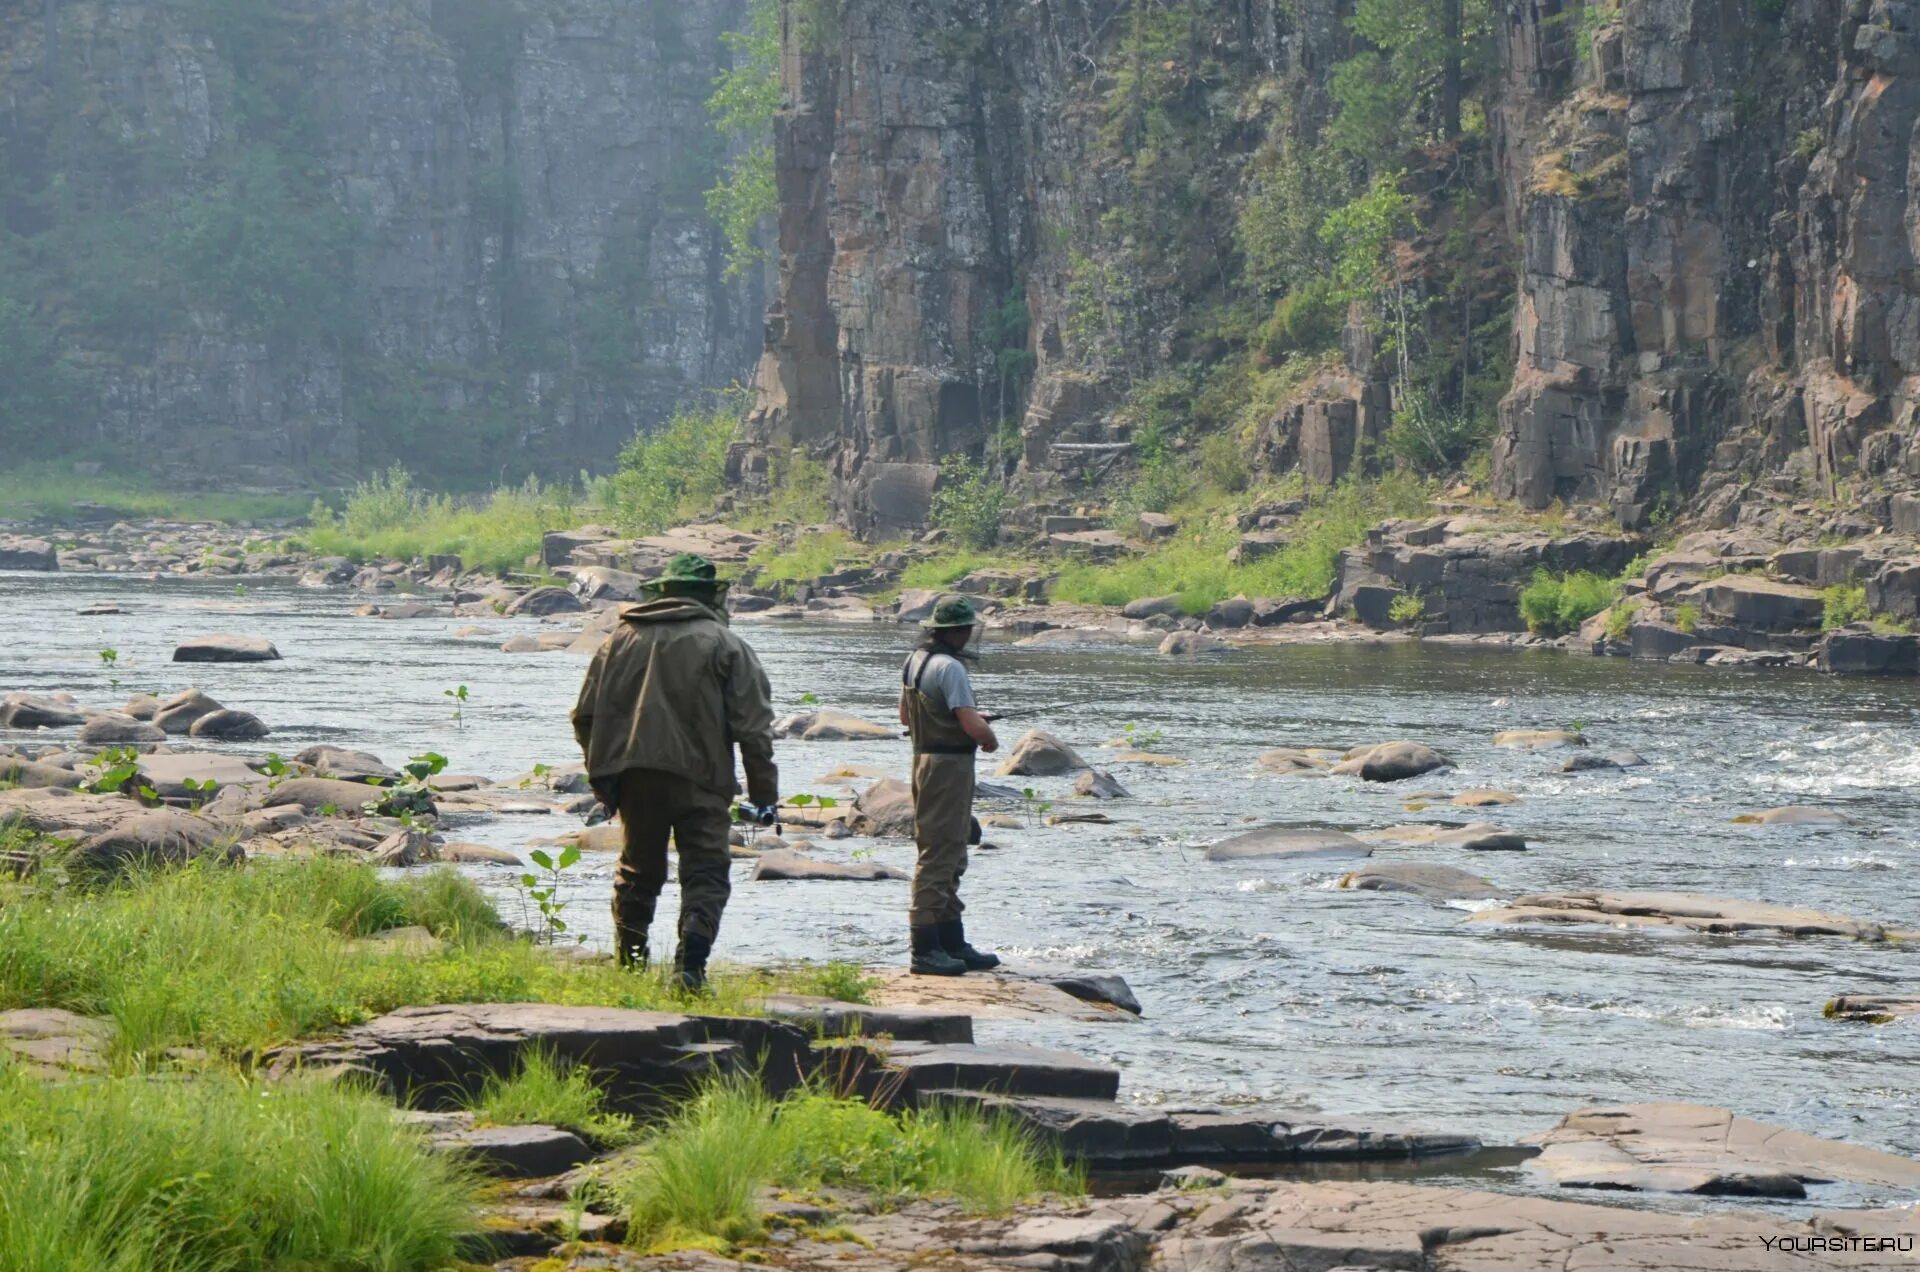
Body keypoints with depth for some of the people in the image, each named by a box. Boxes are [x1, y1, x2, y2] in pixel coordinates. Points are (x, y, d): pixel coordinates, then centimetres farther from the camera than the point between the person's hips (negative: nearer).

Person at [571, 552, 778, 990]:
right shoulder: (725, 645, -1)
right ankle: (690, 964, -18)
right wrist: (764, 793, -1)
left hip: (632, 775, 4)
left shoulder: (622, 638, 10)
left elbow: (585, 715, 12)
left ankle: (628, 961, 21)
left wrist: (602, 773, 23)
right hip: (698, 778, -4)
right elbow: (753, 727, -5)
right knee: (705, 873, -1)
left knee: (637, 871, 17)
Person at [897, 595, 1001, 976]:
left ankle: (953, 944, 22)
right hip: (950, 765, -10)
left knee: (950, 859, 16)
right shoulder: (950, 668, -19)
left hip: (924, 759, 10)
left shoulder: (915, 660, 10)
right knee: (939, 856, -7)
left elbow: (906, 715, 23)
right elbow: (975, 728, -24)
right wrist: (990, 739, -2)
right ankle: (926, 950, -6)